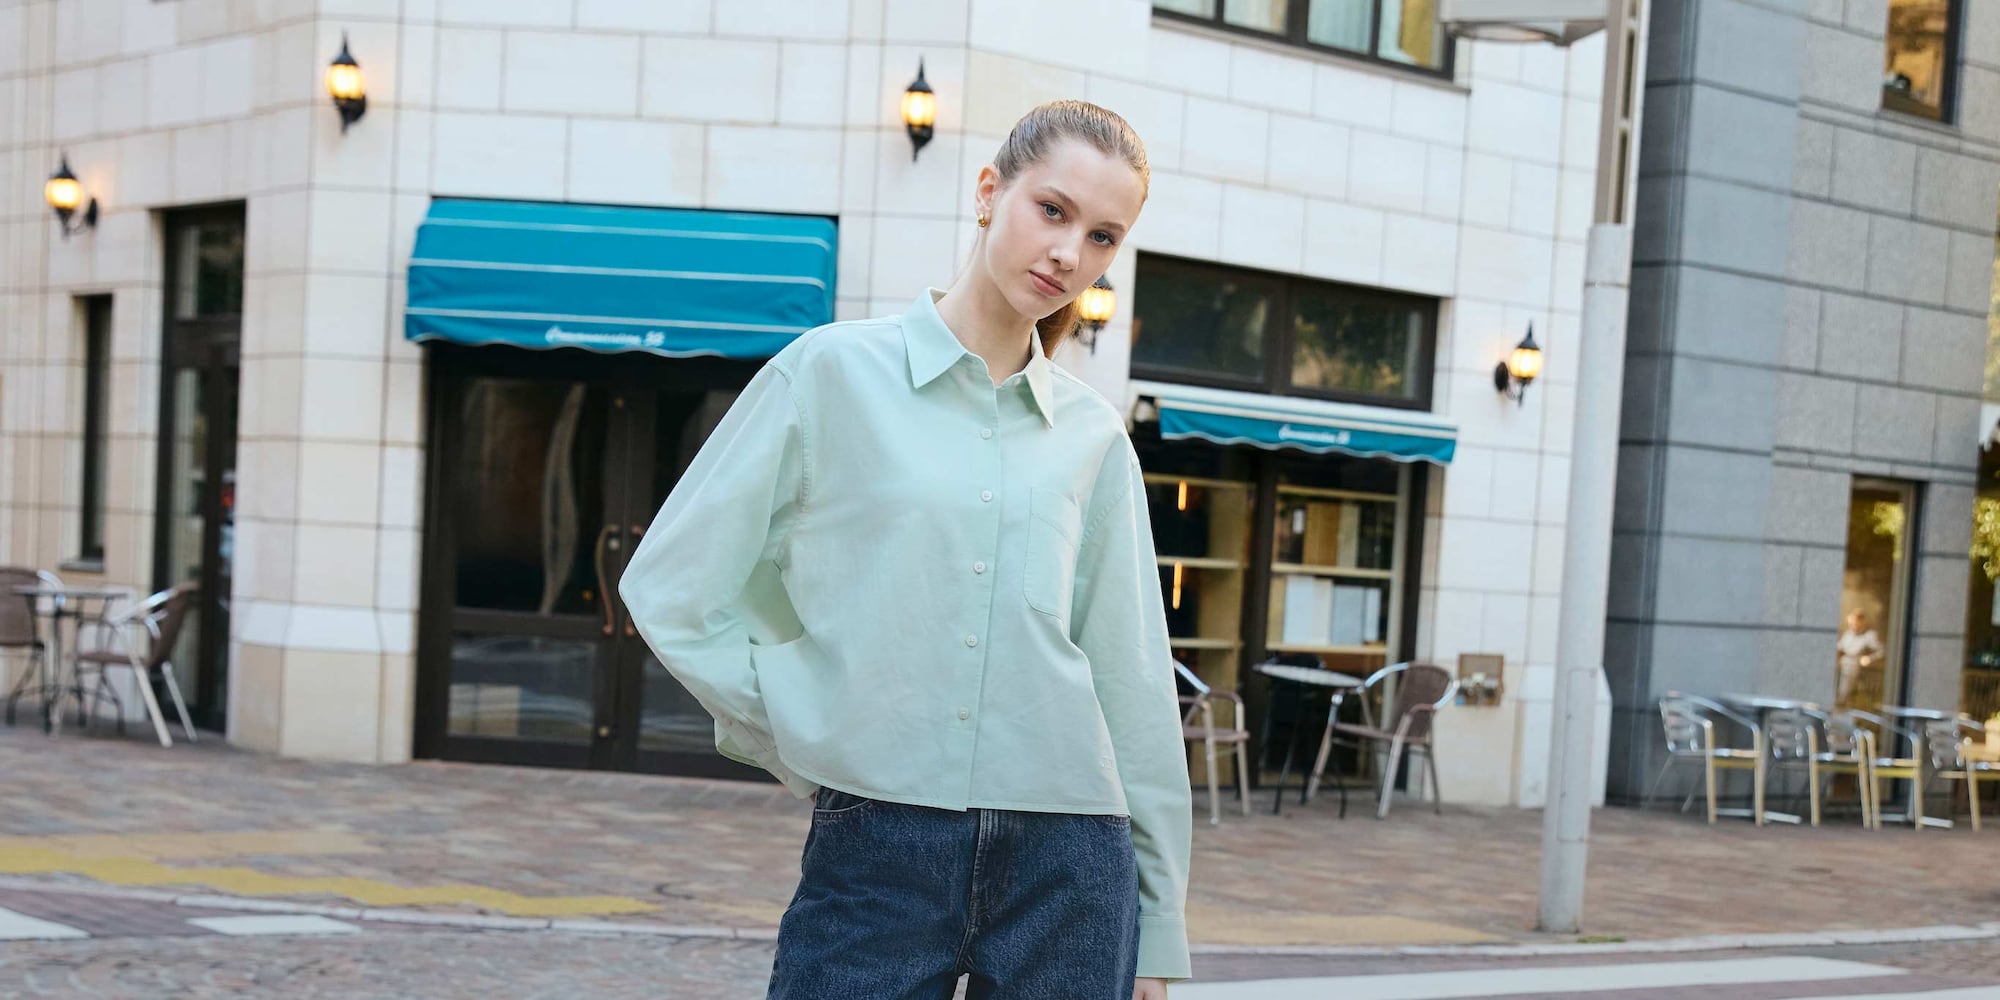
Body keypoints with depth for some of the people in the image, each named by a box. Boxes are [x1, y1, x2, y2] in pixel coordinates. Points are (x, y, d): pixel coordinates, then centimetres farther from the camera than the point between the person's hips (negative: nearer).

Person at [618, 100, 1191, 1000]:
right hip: (877, 849, -2)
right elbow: (670, 591, 2)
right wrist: (812, 734, -2)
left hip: (1069, 859, 3)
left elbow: (1132, 682, 11)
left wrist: (1156, 921, 11)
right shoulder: (832, 373, 1)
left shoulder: (1094, 437, 9)